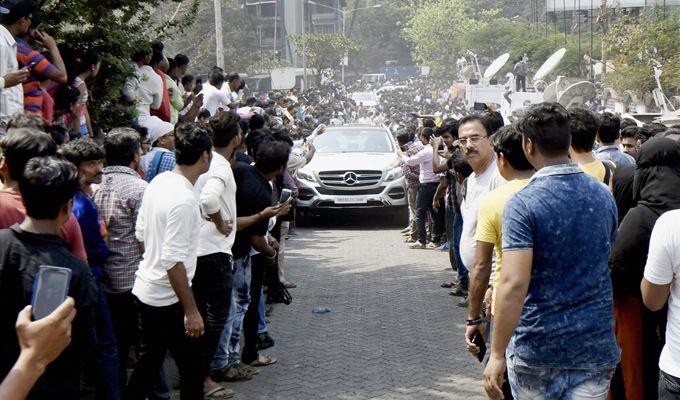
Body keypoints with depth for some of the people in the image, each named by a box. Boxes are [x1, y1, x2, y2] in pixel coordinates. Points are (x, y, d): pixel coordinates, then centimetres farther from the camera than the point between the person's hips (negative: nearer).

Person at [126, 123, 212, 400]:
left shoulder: (158, 182, 3)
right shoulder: (183, 199, -24)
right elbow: (173, 260, -26)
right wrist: (191, 310, -22)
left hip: (144, 289, 9)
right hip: (168, 298, -9)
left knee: (150, 358, 22)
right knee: (192, 370, 4)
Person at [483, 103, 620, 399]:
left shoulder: (522, 204, -16)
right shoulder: (603, 195, 3)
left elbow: (514, 284, -24)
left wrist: (497, 353, -19)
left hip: (536, 346, -4)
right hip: (596, 344, 4)